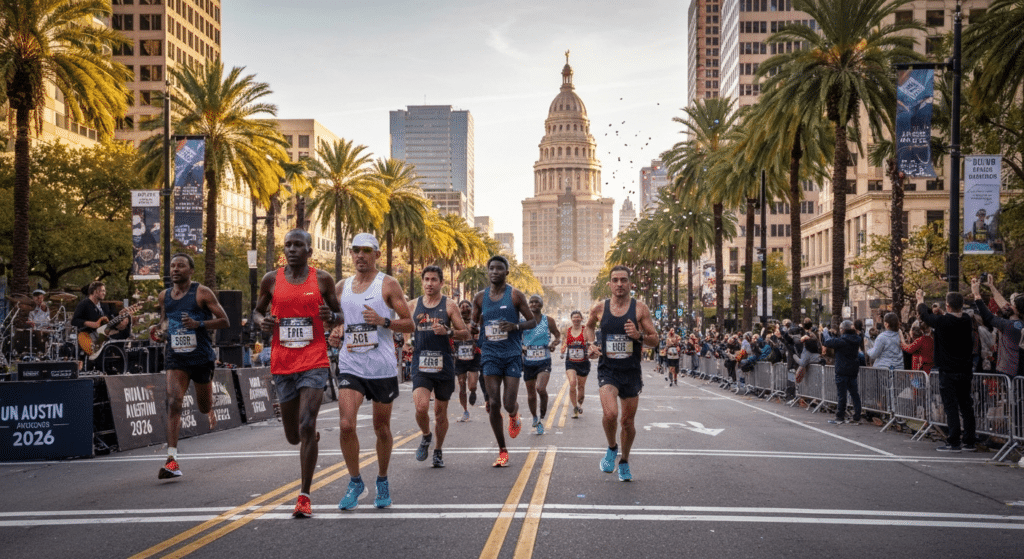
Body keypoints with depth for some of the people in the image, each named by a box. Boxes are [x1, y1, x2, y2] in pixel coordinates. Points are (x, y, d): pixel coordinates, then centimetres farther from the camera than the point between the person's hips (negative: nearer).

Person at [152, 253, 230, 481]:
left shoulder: (202, 293, -7)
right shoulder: (164, 296, 7)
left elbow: (225, 321, -7)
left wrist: (198, 324, -21)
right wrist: (162, 330, 1)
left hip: (201, 356, -2)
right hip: (175, 357, 2)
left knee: (203, 406, 13)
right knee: (173, 402, -17)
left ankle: (210, 409, 55)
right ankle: (172, 459, -20)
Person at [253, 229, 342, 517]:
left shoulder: (322, 279, 2)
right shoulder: (271, 280, 5)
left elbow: (339, 315, 11)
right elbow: (257, 310, 18)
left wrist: (331, 316, -13)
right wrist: (262, 321, -6)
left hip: (314, 362, -2)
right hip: (282, 364, 3)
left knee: (307, 426, -16)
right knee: (293, 436, 10)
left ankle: (304, 496, -6)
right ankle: (312, 438, 49)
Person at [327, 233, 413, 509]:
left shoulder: (388, 284, -2)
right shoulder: (341, 287, 10)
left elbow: (409, 324, -4)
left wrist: (383, 321, -20)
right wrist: (335, 334, 1)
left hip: (382, 367, -2)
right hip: (350, 366, 2)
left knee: (382, 428, 8)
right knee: (346, 425, -13)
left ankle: (382, 481, 30)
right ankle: (355, 482, 6)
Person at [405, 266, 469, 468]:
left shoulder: (449, 305, 1)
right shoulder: (413, 305, 8)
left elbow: (465, 333, 1)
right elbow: (406, 328, 22)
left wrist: (448, 332, -17)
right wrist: (408, 341, 1)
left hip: (444, 365, -1)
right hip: (420, 364, 1)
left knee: (441, 412, 8)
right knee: (421, 407, -18)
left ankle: (438, 451, 26)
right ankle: (426, 436, 13)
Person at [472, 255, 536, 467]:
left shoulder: (515, 295, -2)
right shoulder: (480, 297, 7)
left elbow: (533, 321, 2)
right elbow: (472, 325, 17)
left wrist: (516, 326, -17)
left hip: (512, 354, -2)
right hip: (490, 355, 2)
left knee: (509, 404, -7)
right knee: (494, 404, -4)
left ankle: (515, 416, 33)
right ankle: (502, 451, 8)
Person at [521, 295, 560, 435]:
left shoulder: (548, 320, 1)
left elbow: (558, 335, 11)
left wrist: (554, 343, -10)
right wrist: (521, 347, -8)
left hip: (544, 361, -2)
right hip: (528, 362, 2)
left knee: (541, 389, -24)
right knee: (531, 394, 9)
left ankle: (542, 417, -5)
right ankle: (535, 418, 36)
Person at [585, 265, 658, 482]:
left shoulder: (640, 309, -4)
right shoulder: (600, 308, 0)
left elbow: (655, 339, -1)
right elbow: (589, 327, 21)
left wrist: (639, 336, -21)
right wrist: (592, 344, 3)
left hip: (631, 372, 1)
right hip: (607, 369, -1)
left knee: (628, 421, 10)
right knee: (610, 414, -23)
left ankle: (624, 462, 33)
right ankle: (611, 448, 7)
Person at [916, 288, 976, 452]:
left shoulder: (942, 321, -16)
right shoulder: (967, 320, 1)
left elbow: (924, 315, 3)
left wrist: (921, 300, 22)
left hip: (948, 372, -6)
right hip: (965, 371, 6)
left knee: (951, 407, -4)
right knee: (966, 406, 10)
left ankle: (954, 443, -4)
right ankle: (969, 441, 15)